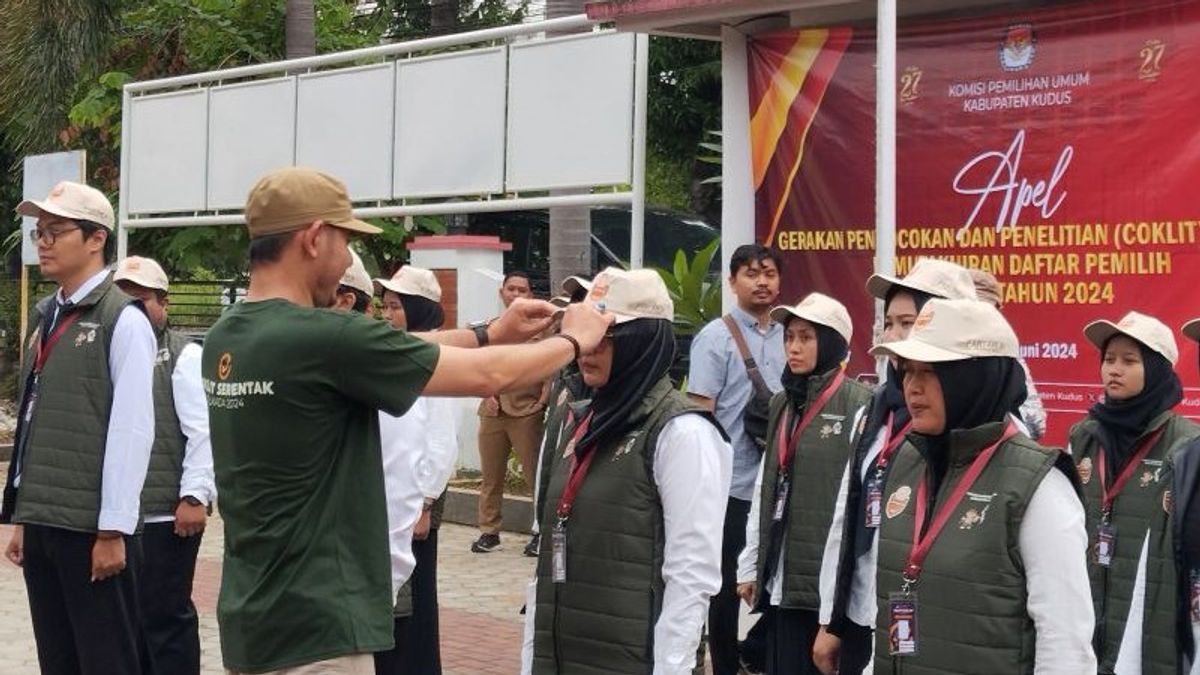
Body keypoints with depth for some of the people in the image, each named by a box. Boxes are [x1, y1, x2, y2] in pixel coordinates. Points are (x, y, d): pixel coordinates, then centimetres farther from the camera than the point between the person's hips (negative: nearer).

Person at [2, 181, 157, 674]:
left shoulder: (122, 319, -9)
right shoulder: (45, 318, 14)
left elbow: (131, 430, -14)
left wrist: (113, 530, -15)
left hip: (92, 527, -7)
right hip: (41, 523, 7)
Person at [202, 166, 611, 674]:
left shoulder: (225, 337, 5)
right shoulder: (324, 338, -21)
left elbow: (385, 353, 14)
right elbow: (488, 377, -12)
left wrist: (490, 333, 15)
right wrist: (574, 340, 5)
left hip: (250, 619, 9)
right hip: (312, 631, -9)